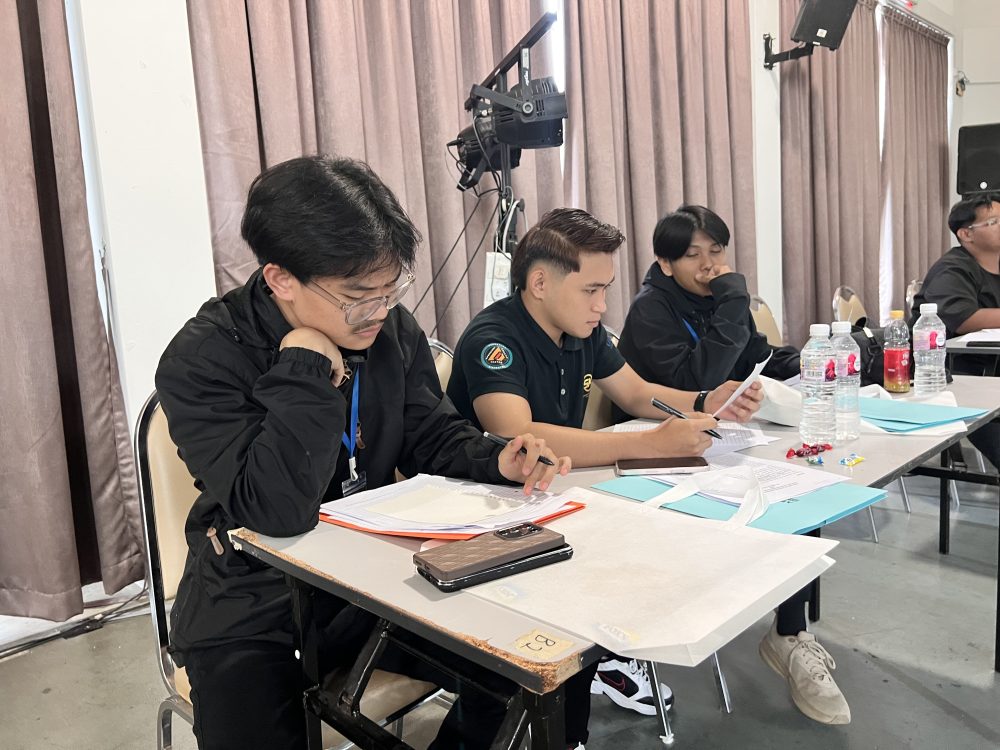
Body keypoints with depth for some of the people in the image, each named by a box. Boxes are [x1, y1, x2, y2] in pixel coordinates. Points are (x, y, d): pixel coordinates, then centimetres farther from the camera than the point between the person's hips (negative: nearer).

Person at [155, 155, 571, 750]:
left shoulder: (392, 328, -4)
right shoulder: (202, 363, -21)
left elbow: (433, 434, 4)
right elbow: (277, 510, -32)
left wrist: (497, 461, -15)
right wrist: (306, 367, -30)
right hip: (254, 607, -3)